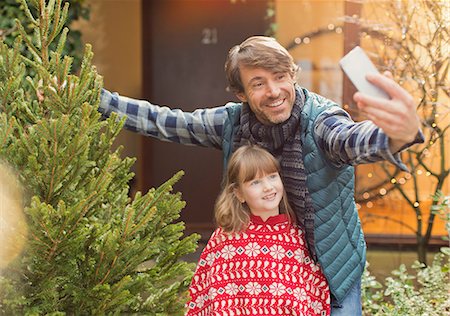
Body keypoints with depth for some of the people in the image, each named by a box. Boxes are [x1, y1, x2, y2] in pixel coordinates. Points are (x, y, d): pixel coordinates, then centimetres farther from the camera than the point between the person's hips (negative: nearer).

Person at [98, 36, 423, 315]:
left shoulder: (320, 119, -25)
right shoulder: (232, 121, -11)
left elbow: (353, 139, -48)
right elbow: (162, 121, -2)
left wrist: (401, 135, -72)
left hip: (332, 266, -3)